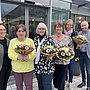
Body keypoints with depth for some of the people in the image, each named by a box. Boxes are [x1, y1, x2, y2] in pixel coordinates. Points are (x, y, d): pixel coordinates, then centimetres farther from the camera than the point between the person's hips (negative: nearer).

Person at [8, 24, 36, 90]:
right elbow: (10, 54, -4)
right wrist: (17, 57, -23)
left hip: (28, 68, -1)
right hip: (16, 68, 1)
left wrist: (28, 57, -27)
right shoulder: (12, 41, 2)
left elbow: (34, 53, -6)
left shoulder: (30, 41, 0)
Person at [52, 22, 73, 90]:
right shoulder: (52, 38, -2)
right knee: (55, 78, 13)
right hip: (54, 62, 1)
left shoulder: (67, 38, 0)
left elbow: (71, 48, 8)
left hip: (64, 62, 0)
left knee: (62, 79, 7)